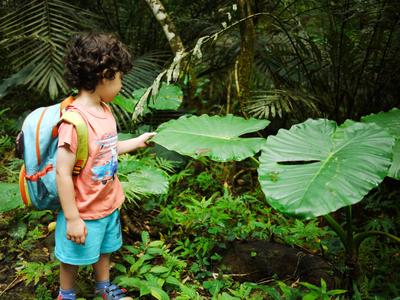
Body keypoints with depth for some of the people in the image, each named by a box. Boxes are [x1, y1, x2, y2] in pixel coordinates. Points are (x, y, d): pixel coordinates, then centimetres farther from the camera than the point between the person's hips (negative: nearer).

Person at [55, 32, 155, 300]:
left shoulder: (104, 109, -3)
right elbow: (63, 172, -27)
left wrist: (136, 142, 19)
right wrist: (72, 218, -23)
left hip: (108, 203, 8)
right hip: (83, 211, -8)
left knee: (104, 249, 28)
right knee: (74, 257, 16)